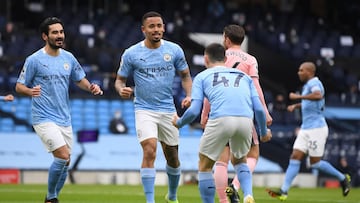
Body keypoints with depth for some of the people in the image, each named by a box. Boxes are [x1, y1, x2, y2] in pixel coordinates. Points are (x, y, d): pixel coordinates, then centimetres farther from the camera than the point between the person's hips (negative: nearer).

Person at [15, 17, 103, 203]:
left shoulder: (68, 58, 8)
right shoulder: (34, 60, -7)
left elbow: (80, 79, 20)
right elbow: (19, 86, -3)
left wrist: (91, 88, -1)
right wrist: (30, 91, -26)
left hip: (65, 119, 6)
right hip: (44, 119, -6)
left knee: (64, 163, 8)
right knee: (63, 156, -19)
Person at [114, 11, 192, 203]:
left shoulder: (174, 50, 0)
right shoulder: (131, 54, -5)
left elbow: (185, 75, 10)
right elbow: (120, 79, 3)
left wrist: (188, 95, -7)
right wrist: (121, 89, -20)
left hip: (168, 110, 3)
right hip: (144, 110, -3)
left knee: (172, 157, 13)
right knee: (149, 152, -21)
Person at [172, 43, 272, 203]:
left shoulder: (202, 76, 20)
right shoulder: (244, 76, 29)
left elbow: (194, 111, 9)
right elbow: (259, 109, 19)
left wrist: (178, 123, 29)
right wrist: (264, 132, 36)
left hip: (220, 119, -3)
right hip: (245, 120, 3)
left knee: (205, 166, 17)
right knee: (239, 161, 28)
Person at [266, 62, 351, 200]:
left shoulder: (314, 83, -13)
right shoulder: (307, 85, 16)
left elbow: (318, 95, -38)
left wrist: (298, 96, -33)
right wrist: (295, 106, 21)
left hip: (316, 128, -9)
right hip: (305, 129, 9)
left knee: (315, 163, -2)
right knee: (295, 158, -2)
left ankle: (343, 178, 16)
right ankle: (283, 191, -8)